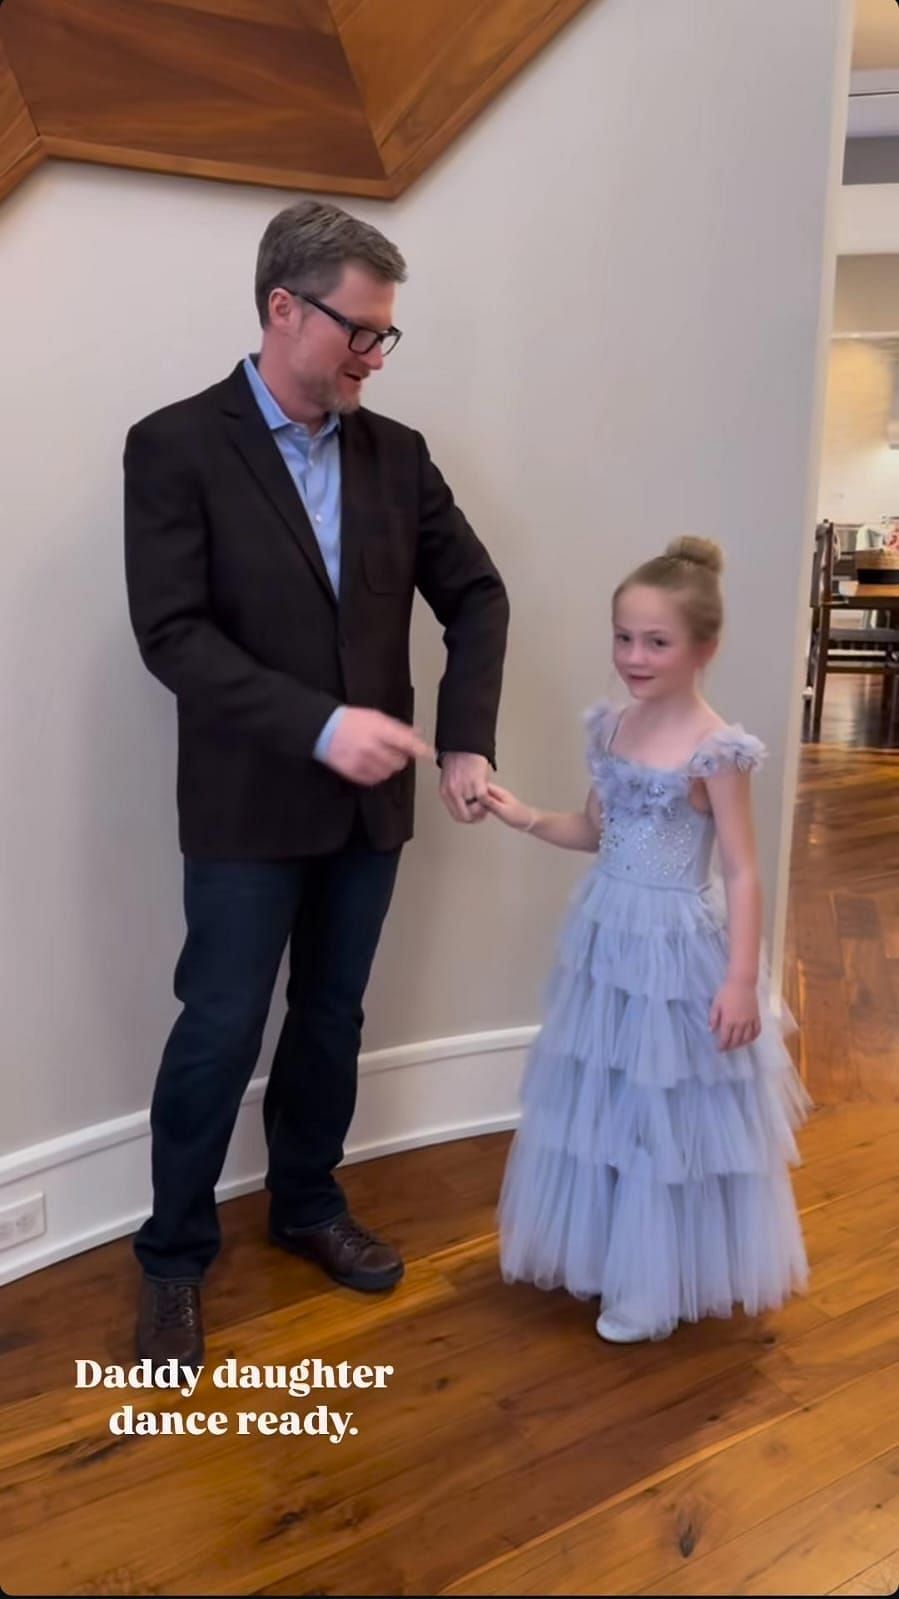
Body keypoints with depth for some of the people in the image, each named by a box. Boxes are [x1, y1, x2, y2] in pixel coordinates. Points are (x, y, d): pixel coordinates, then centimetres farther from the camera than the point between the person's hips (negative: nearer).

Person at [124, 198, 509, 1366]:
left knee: (332, 1018, 16)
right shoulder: (177, 446, -10)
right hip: (249, 806, -5)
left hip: (369, 799, 5)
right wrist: (318, 726, -25)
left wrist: (468, 739, -8)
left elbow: (476, 593, 6)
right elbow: (171, 633, -17)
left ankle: (307, 1206, 37)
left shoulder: (396, 452, 5)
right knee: (221, 1032, 3)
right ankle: (174, 1256, 24)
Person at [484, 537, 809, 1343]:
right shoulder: (610, 728, 2)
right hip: (608, 938, 7)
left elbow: (743, 872, -14)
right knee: (602, 1103, 18)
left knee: (671, 1113, 7)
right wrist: (527, 819, -2)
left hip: (679, 948, -6)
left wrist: (741, 980, -19)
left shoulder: (716, 751, -16)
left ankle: (655, 1284, 23)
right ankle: (600, 1252, 37)